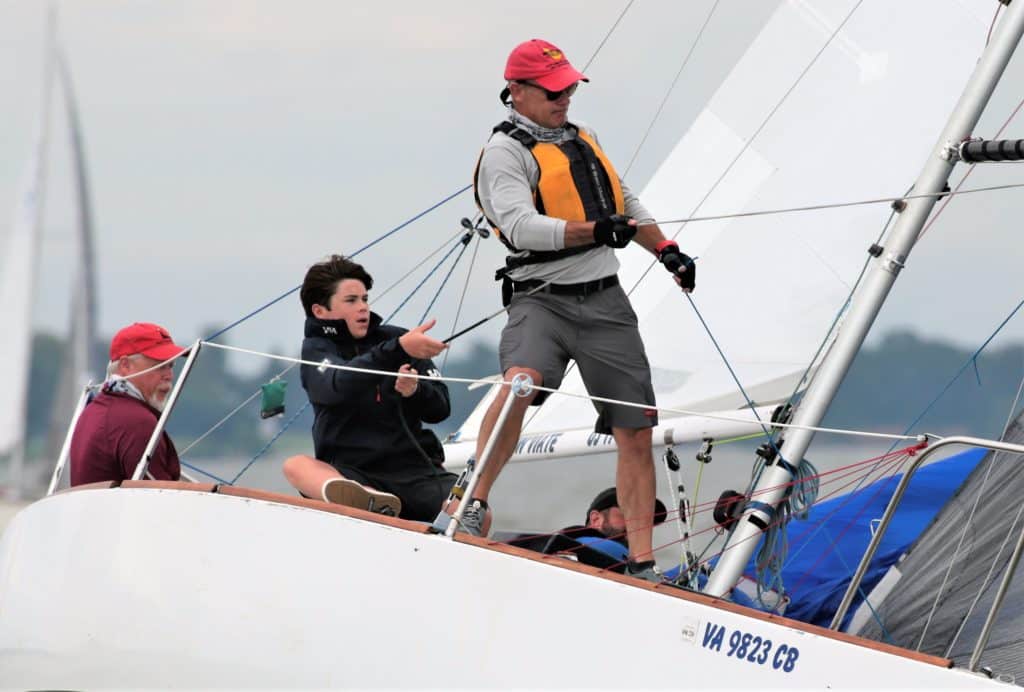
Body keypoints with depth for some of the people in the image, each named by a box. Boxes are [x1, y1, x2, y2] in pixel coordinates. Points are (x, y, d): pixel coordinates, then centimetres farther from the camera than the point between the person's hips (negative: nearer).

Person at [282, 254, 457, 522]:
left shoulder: (397, 338, 12)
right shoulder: (316, 349, 4)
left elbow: (440, 409, 12)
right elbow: (340, 386, -20)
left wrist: (415, 390, -12)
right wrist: (398, 350, -35)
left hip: (415, 467, 2)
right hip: (352, 473, -2)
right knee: (296, 465, -36)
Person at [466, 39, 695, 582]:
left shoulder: (583, 140, 18)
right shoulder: (504, 153, -5)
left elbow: (626, 203, 32)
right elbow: (520, 226, -21)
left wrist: (666, 251, 23)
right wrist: (594, 231, -29)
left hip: (605, 301, 6)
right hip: (542, 298, -6)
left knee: (636, 434, 2)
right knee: (520, 385, -35)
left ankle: (641, 566, 9)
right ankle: (474, 506, -23)